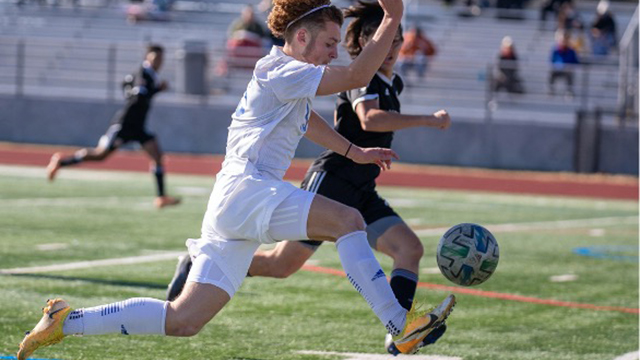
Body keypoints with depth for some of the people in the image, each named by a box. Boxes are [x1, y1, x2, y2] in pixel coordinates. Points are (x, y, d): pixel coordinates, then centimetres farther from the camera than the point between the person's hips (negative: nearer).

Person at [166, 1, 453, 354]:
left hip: (362, 193, 8)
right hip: (331, 180, -8)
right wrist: (429, 119, -30)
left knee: (410, 249, -11)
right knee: (283, 264, -7)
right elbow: (369, 119, -34)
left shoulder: (393, 84, 15)